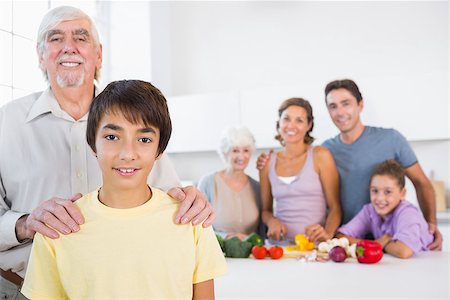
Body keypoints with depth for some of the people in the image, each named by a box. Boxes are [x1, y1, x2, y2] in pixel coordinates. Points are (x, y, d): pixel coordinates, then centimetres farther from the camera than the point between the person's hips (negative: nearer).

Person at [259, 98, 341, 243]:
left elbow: (335, 207, 0)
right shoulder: (268, 162, 8)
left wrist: (327, 234, -17)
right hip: (281, 244, 3)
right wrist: (272, 221, -4)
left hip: (315, 243, -2)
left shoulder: (320, 156, 1)